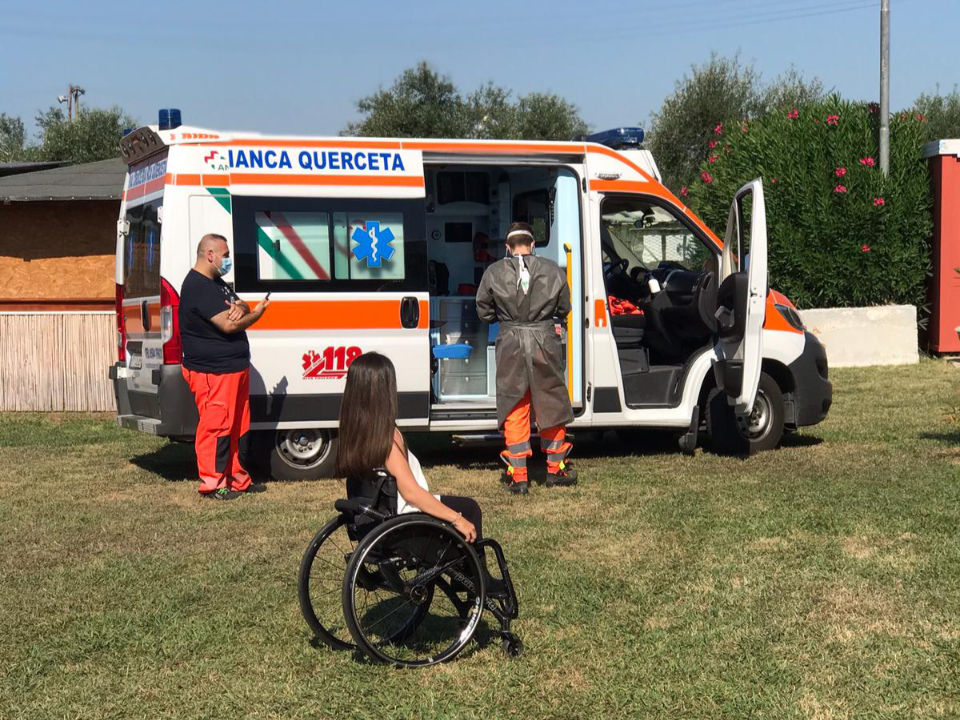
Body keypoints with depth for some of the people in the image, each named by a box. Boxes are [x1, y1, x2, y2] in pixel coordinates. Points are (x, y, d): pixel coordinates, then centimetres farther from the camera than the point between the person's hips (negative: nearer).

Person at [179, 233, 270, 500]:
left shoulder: (216, 282, 18)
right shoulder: (197, 287, -17)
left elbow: (236, 310, 16)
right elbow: (227, 324, -22)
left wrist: (240, 308, -9)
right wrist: (255, 315, -5)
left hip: (235, 367, 11)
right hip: (211, 371, -11)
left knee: (238, 426, 14)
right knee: (215, 426, -7)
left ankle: (238, 479, 22)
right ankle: (212, 483, -2)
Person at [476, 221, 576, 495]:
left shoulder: (494, 273, -2)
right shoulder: (552, 270, 0)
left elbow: (484, 312, 5)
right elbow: (563, 309, 9)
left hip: (510, 343, -1)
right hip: (545, 340, 1)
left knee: (513, 410, 7)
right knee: (551, 405, 15)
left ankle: (518, 475, 7)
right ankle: (555, 468, 25)